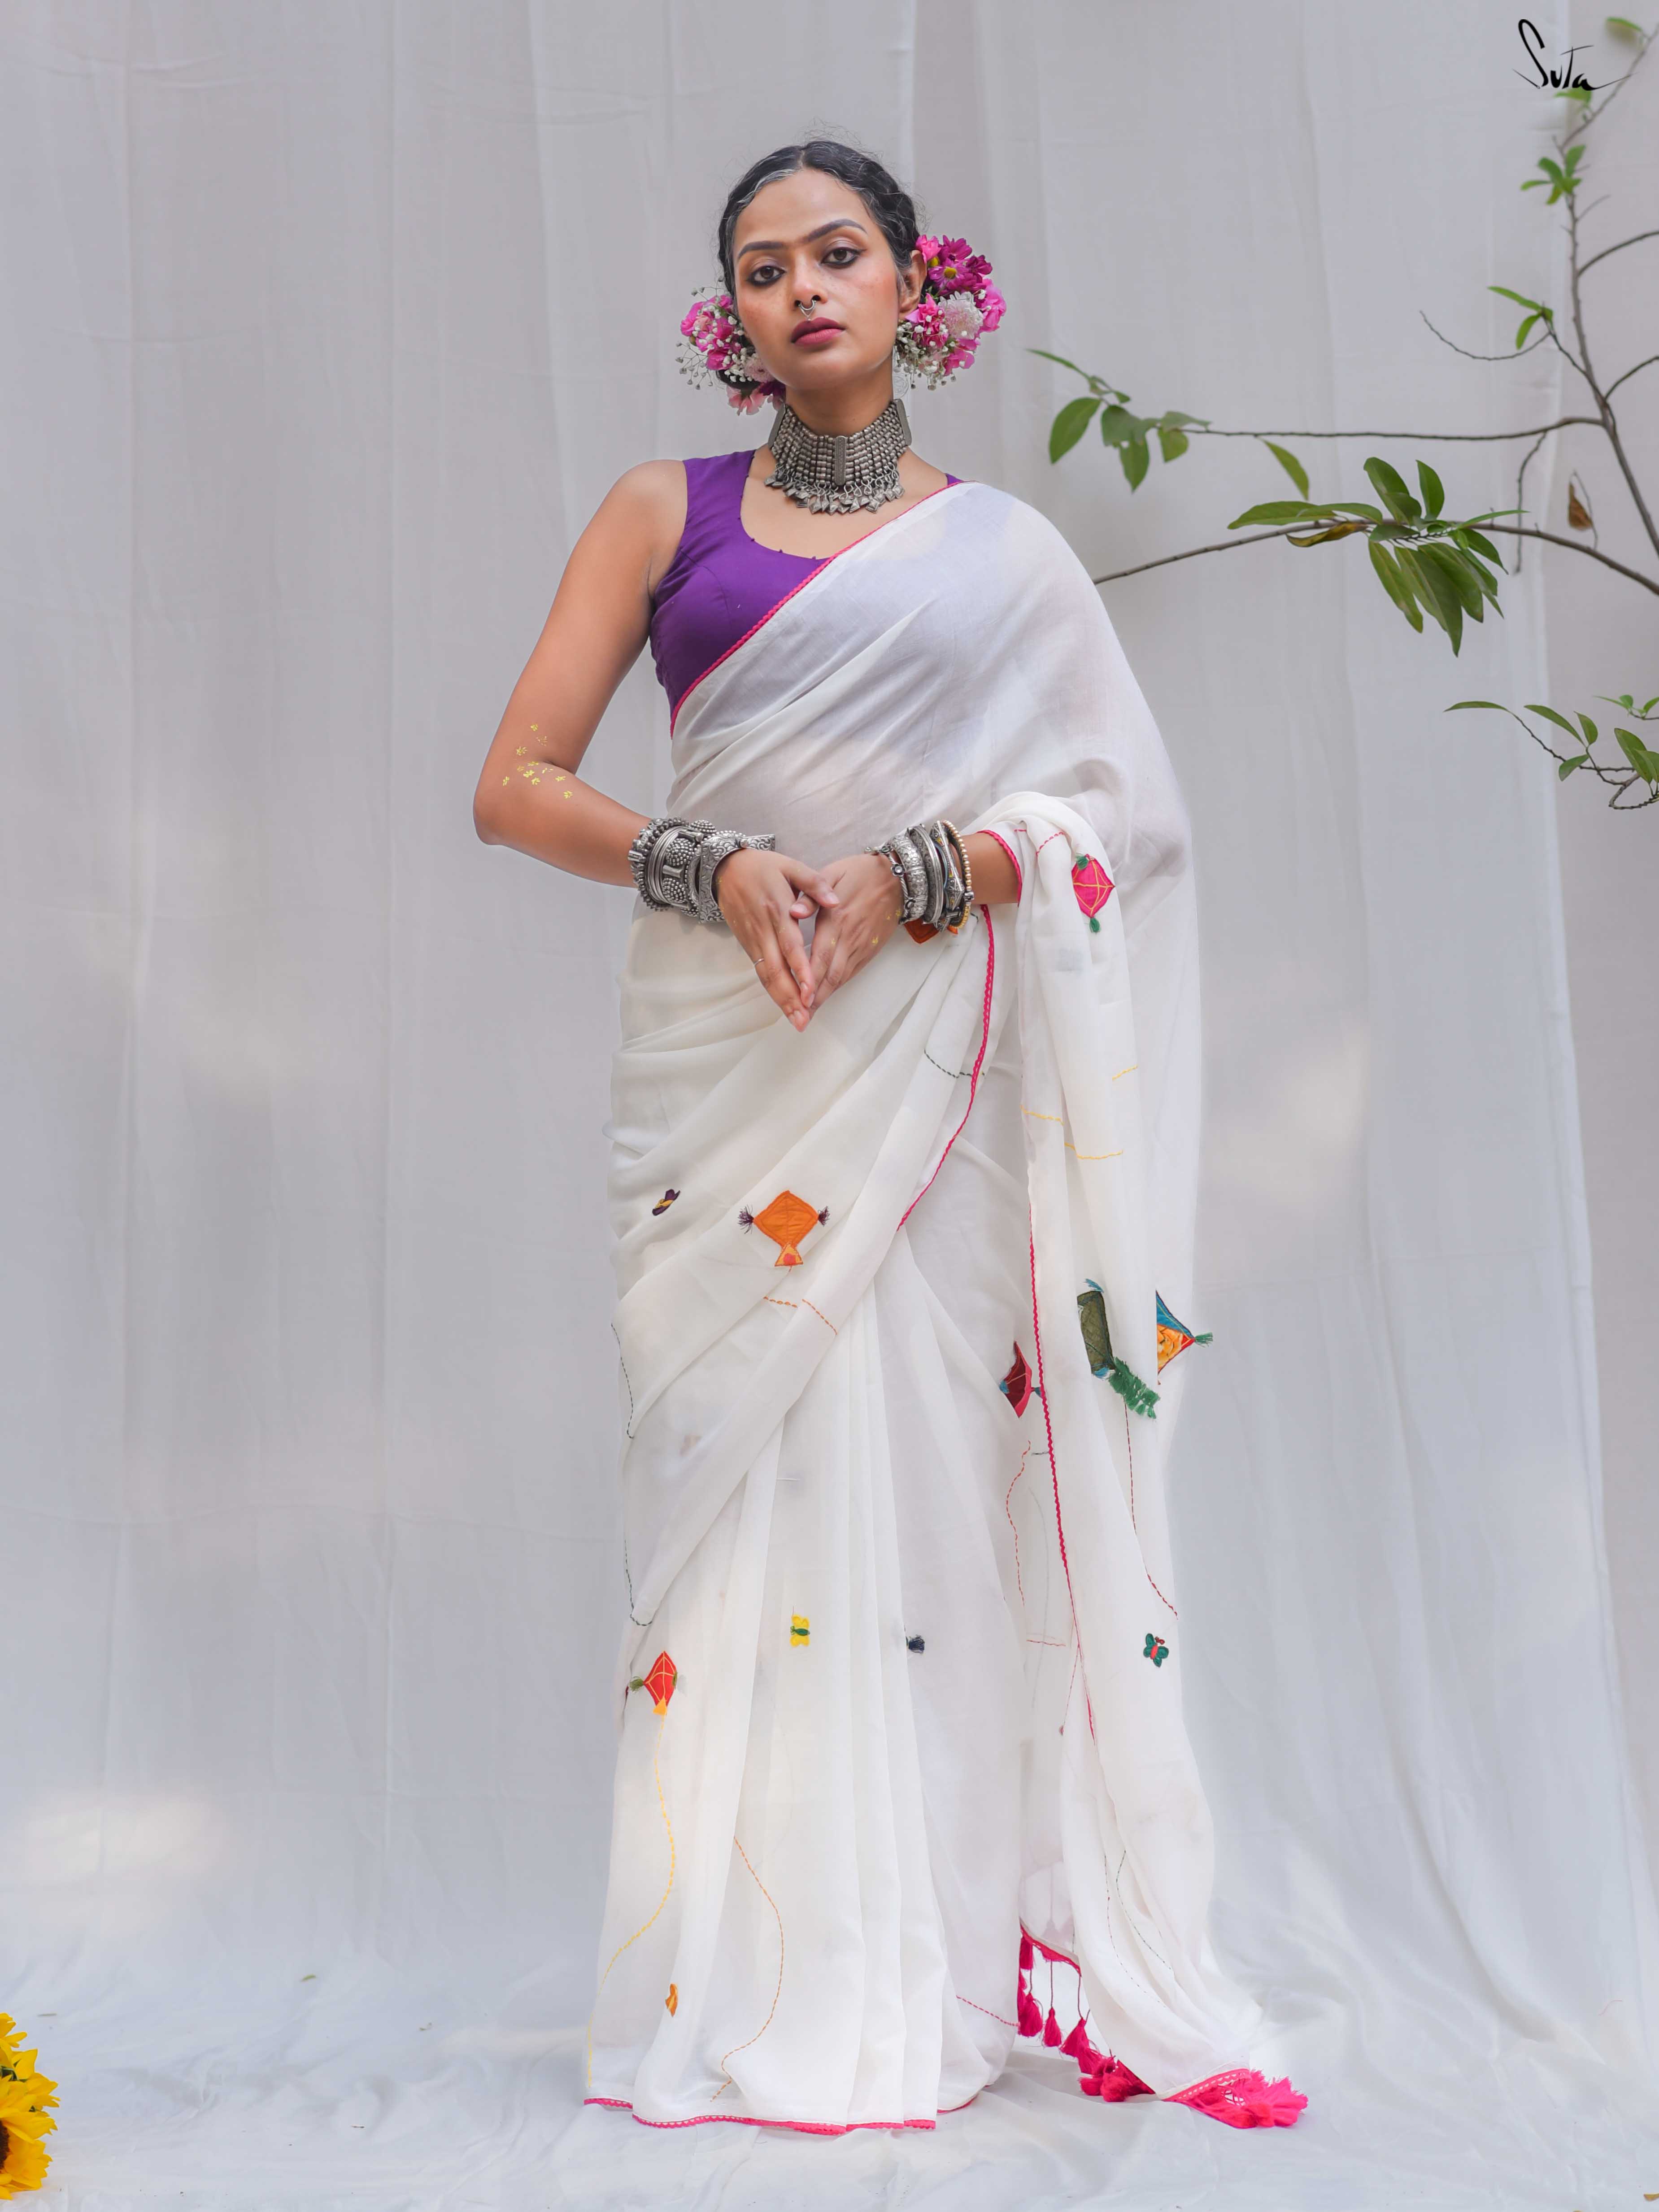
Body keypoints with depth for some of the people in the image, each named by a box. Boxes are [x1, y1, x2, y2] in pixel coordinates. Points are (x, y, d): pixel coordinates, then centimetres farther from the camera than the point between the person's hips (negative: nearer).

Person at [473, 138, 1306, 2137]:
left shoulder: (1004, 546, 13)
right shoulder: (668, 511, 12)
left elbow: (1119, 806, 3)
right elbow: (514, 785, 5)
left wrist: (901, 881, -12)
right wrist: (709, 869, -12)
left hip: (933, 1059, 0)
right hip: (726, 1055, 0)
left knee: (941, 1472, -4)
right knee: (741, 1467, -3)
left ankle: (987, 1962, 5)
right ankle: (754, 1991, 6)